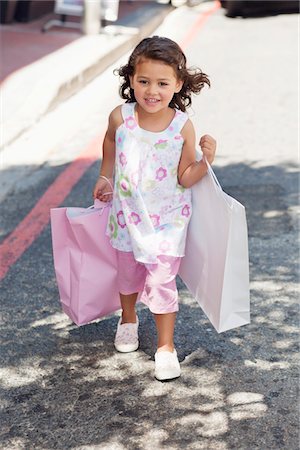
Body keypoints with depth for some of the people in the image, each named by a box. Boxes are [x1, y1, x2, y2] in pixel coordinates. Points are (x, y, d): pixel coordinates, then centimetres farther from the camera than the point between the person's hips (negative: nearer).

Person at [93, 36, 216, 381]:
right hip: (128, 214, 3)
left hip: (167, 220, -2)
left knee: (162, 281, -3)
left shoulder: (183, 126, -18)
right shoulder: (120, 118, -15)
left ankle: (166, 347, 15)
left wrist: (206, 161, -28)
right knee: (128, 272, 22)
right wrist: (105, 179, 13)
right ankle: (128, 321, 49)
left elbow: (185, 178, -12)